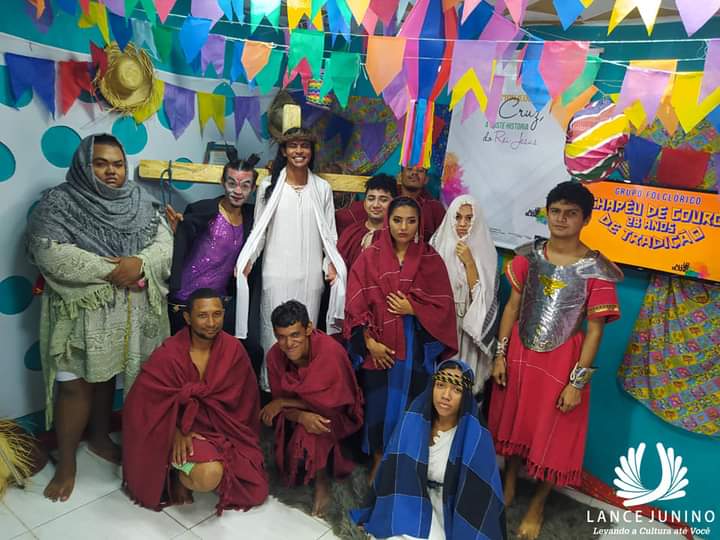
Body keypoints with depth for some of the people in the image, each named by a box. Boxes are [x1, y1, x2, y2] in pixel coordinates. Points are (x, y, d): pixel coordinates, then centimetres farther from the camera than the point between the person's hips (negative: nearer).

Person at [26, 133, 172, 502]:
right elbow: (50, 253, -21)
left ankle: (100, 437, 38)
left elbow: (164, 243, -1)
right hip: (81, 311, -4)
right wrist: (111, 270, -23)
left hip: (127, 311, 4)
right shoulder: (59, 203, -9)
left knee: (107, 375, 18)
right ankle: (66, 462, 19)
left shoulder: (139, 201, 4)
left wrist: (139, 263, -22)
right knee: (76, 385, 2)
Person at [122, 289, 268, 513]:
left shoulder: (233, 349, -10)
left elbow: (242, 398, -3)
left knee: (257, 491, -3)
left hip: (222, 429, 4)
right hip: (182, 429, -4)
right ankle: (177, 472, 2)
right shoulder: (168, 354, -18)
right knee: (209, 476, -32)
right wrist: (176, 433, -19)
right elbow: (144, 401, -12)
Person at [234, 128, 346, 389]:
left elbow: (329, 232, 10)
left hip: (311, 274, 1)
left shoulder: (322, 188, 8)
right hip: (276, 272, -1)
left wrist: (333, 264, -3)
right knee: (274, 330, 1)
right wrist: (246, 260, -7)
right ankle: (270, 385, 13)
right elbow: (259, 229, 6)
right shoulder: (269, 186, 4)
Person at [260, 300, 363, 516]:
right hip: (301, 414, 4)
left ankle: (322, 481, -4)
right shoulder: (275, 355, -14)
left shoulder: (330, 351, -29)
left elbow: (330, 404, -25)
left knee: (310, 434, -30)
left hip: (336, 415, -4)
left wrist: (282, 403, -20)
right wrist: (302, 417, -32)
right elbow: (280, 402, -9)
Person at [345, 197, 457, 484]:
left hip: (416, 347, 0)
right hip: (378, 346, 0)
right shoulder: (369, 257, -2)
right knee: (378, 404, 9)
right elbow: (356, 304, -4)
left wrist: (413, 309, -14)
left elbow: (443, 306, 0)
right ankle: (378, 461, 32)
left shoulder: (431, 260, 0)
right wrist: (369, 342, -11)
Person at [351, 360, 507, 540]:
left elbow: (482, 498, -13)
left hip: (452, 511, -2)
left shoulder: (477, 439, -19)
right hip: (410, 500, 2)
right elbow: (392, 474, -4)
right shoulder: (411, 422, -12)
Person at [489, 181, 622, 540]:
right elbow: (513, 306, 2)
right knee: (513, 421, 18)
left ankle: (536, 506, 34)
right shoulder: (529, 256, -3)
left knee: (552, 434, 10)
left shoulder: (596, 270, -13)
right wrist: (500, 354, 1)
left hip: (561, 361, -3)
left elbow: (595, 329, -11)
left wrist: (577, 381, -12)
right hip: (520, 353, 4)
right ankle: (508, 485, 44)